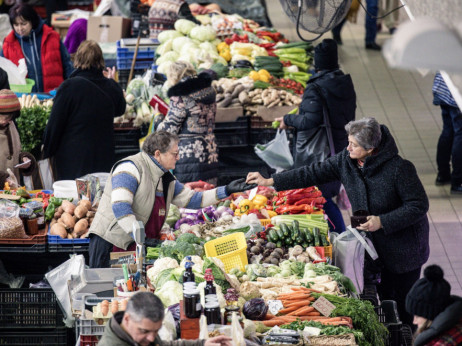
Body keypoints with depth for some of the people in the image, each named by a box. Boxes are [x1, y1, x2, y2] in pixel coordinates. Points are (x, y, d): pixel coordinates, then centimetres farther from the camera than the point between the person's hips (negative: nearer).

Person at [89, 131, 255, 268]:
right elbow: (120, 207, -22)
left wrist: (226, 191, 15)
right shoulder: (130, 168, -13)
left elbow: (191, 199, 22)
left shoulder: (166, 179, 15)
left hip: (134, 248, 8)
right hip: (109, 243, -8)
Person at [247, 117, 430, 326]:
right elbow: (314, 173, -1)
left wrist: (381, 221, -27)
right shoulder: (346, 160, -7)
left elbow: (419, 206, -21)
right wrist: (270, 181, -3)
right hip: (373, 245, 5)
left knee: (403, 302, 5)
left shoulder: (399, 168, -25)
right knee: (380, 296, 10)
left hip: (403, 248, -5)